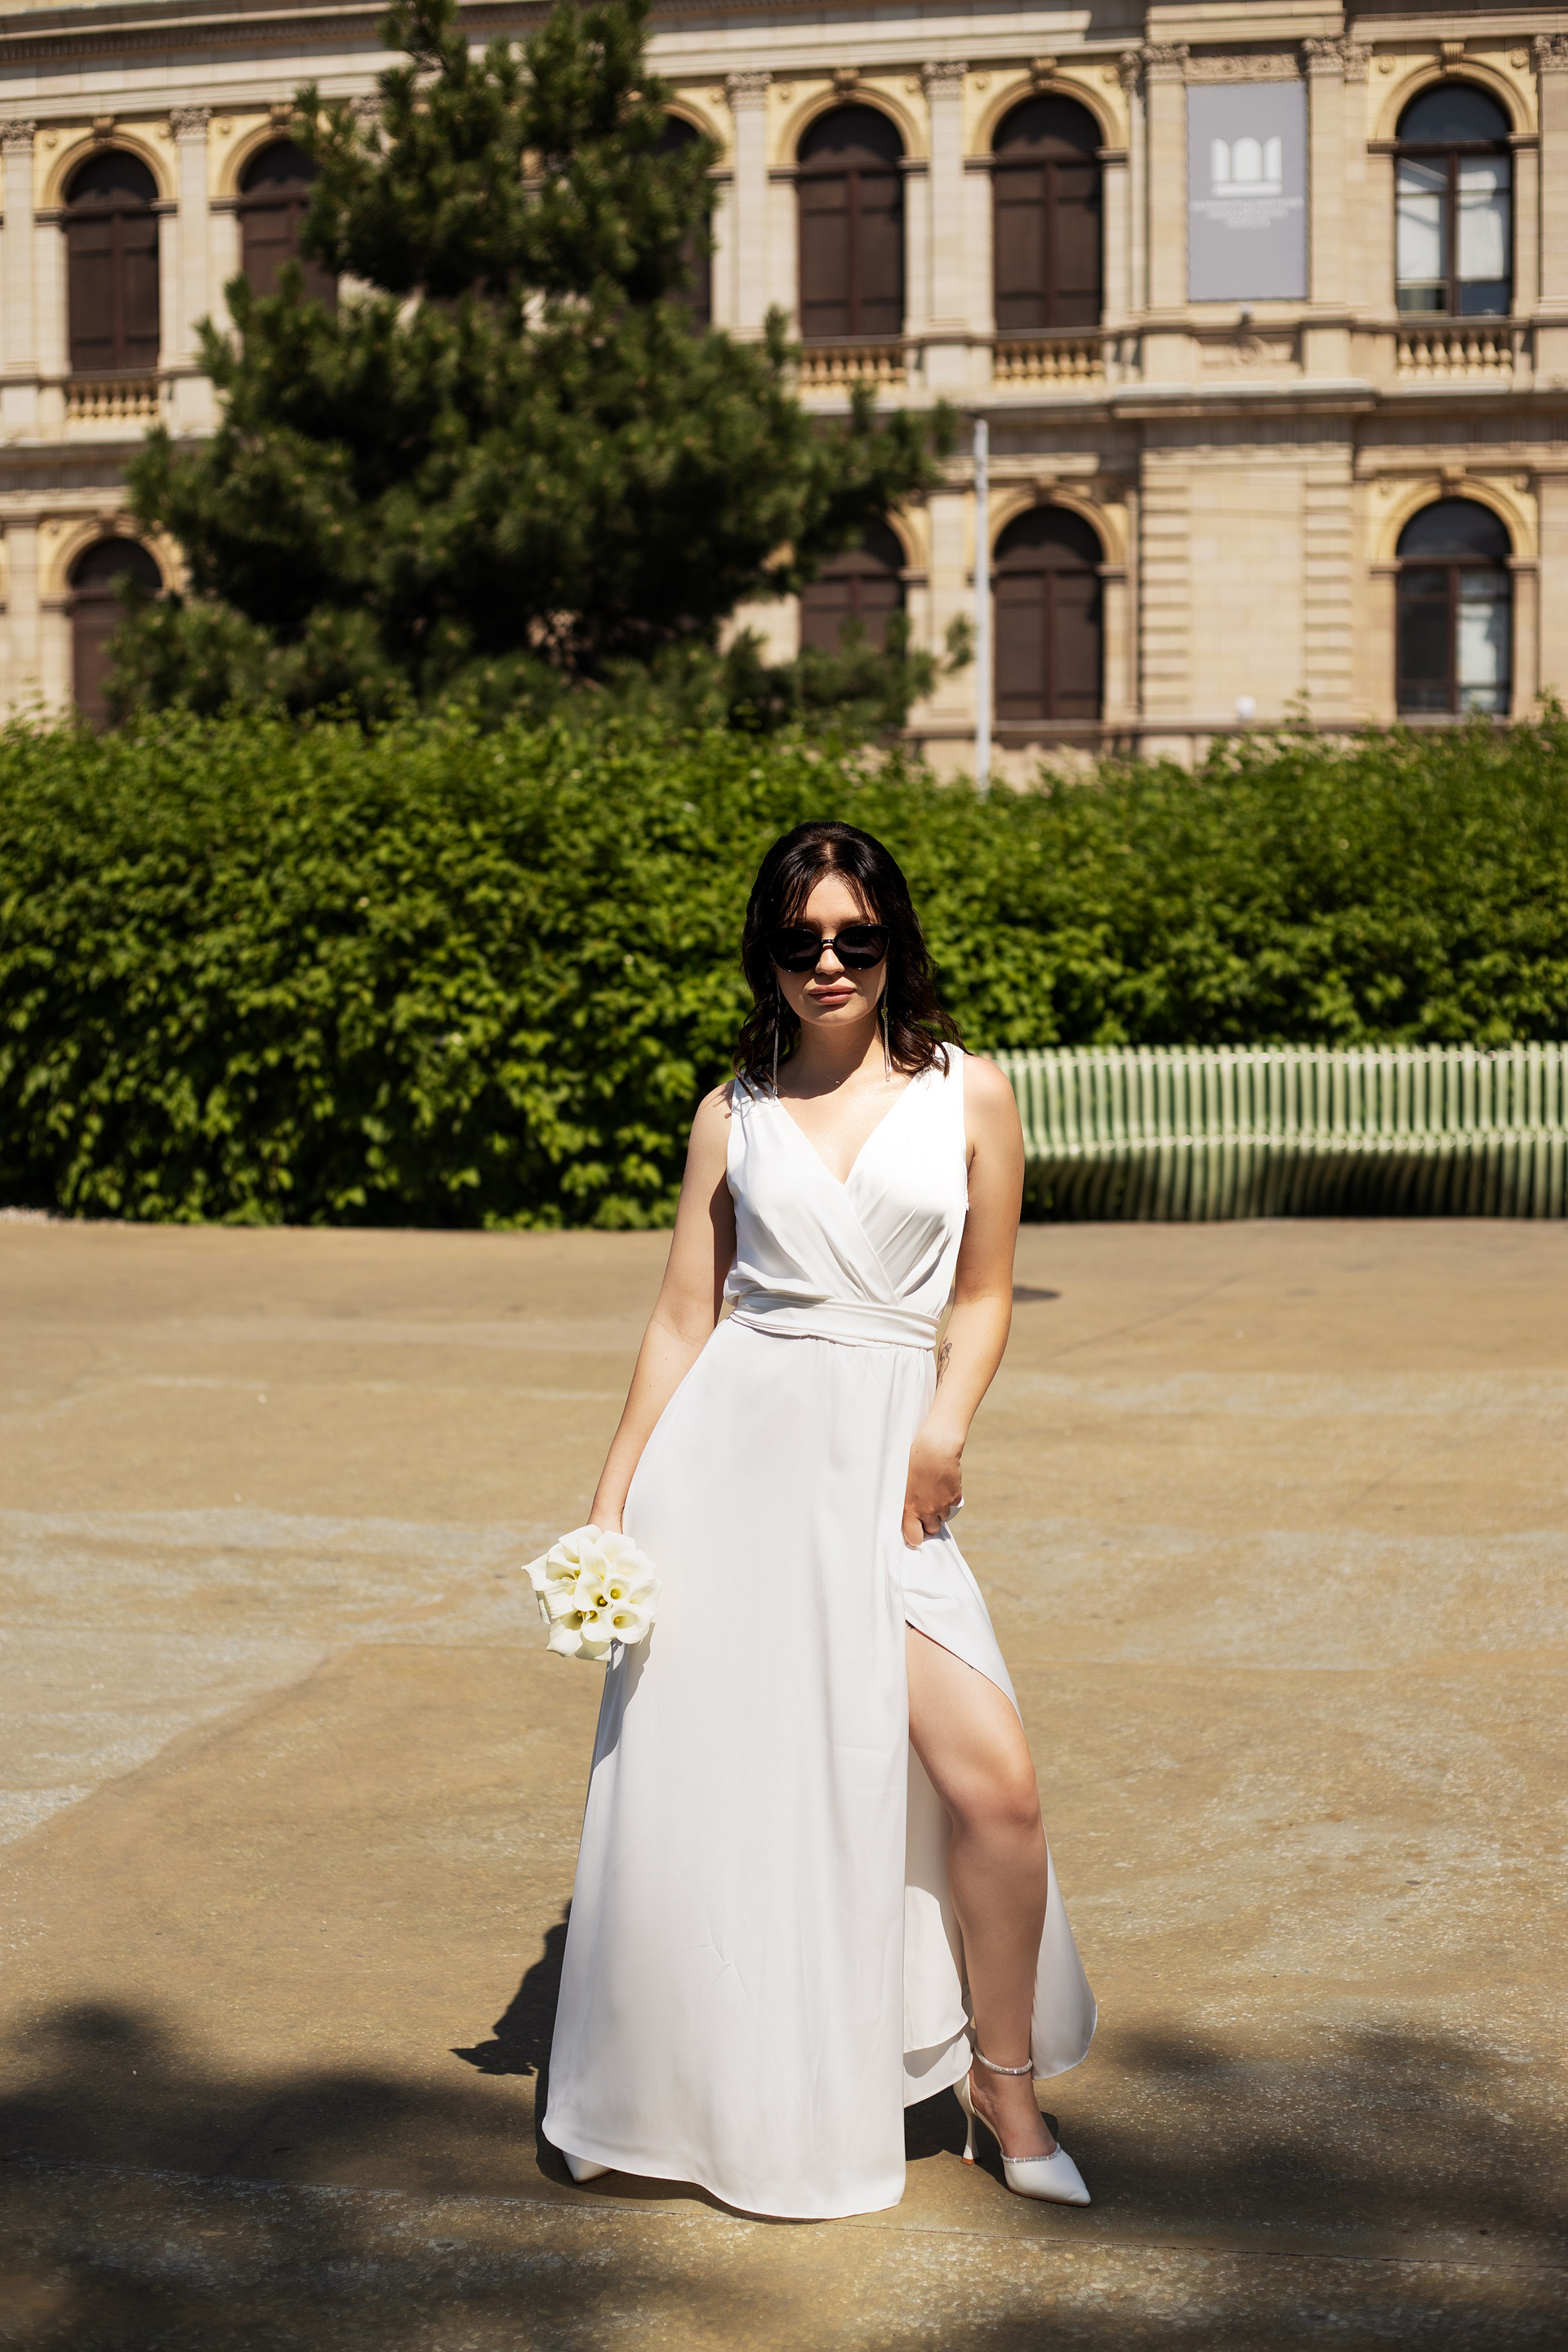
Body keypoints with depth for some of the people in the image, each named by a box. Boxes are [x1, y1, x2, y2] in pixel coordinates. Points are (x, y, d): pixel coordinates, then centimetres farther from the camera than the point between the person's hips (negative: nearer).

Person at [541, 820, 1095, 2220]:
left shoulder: (967, 1095, 6)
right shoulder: (734, 1115, 8)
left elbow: (984, 1295, 9)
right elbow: (684, 1316, 11)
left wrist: (946, 1427, -9)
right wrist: (614, 1497, 7)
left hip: (879, 1457, -1)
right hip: (728, 1447, 1)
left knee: (991, 1777, -11)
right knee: (700, 1773, 3)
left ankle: (1005, 2080, 11)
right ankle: (700, 2097, 24)